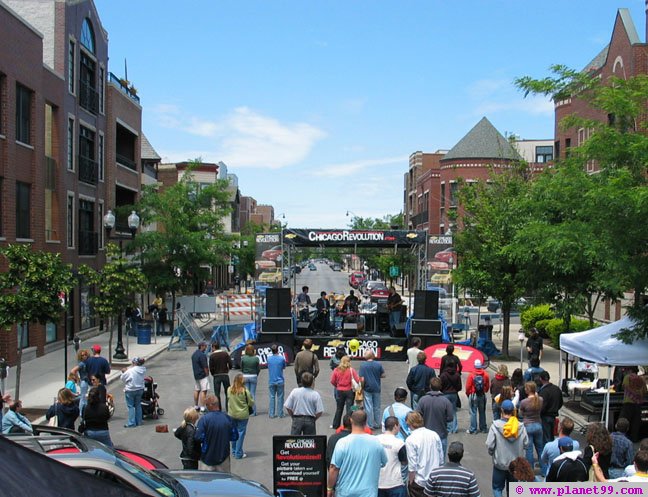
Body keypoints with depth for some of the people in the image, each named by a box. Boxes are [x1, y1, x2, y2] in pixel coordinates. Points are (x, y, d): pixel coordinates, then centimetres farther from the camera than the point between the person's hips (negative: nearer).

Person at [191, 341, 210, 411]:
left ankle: (196, 406, 21)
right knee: (203, 391, -8)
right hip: (203, 375, -10)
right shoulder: (202, 355, -18)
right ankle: (202, 408, -10)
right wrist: (207, 374, -8)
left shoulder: (194, 354, 11)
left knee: (196, 390, 14)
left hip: (196, 375, 10)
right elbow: (205, 367, -18)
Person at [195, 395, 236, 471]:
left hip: (207, 458, -3)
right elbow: (235, 437, 1)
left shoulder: (204, 419, -18)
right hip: (224, 458, 3)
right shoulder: (228, 418, -7)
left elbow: (198, 438, -19)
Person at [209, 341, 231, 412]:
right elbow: (230, 364, -6)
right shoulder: (225, 354, -1)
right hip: (225, 375, 2)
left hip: (216, 376, -2)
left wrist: (213, 374, 9)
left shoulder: (212, 356, -7)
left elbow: (211, 368, -8)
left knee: (217, 394, 6)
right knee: (227, 393, 10)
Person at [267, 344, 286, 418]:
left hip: (271, 381, 2)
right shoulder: (282, 358, -10)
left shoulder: (269, 359, -4)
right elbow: (284, 367, 5)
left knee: (272, 397, 8)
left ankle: (271, 414, 8)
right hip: (280, 381, -2)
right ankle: (280, 413, 8)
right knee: (280, 397, 6)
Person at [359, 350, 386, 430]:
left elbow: (362, 379, -14)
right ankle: (377, 424, 22)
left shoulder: (363, 365, -12)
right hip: (377, 388, 3)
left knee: (368, 408, 4)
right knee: (377, 407, 15)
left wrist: (362, 387, -1)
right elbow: (383, 375, 0)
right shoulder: (378, 364, -5)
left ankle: (370, 425, 8)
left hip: (367, 389, -3)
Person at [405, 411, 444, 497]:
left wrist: (410, 482, -5)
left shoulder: (410, 440, -18)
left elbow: (412, 467, -18)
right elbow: (441, 460, 4)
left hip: (419, 482, -5)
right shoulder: (434, 435, -4)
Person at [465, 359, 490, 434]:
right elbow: (487, 386, 4)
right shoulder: (485, 375, -6)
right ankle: (483, 428, 21)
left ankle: (473, 429, 4)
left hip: (473, 396, -3)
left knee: (473, 413, 2)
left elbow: (468, 386, -8)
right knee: (482, 412, 15)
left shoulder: (471, 375, -13)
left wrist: (468, 394, 10)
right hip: (482, 395, 3)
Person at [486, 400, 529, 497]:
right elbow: (526, 444, -5)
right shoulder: (520, 427, -13)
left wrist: (492, 453, 4)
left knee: (497, 487, 13)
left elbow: (489, 445, -17)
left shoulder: (496, 425, -19)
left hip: (500, 463, -3)